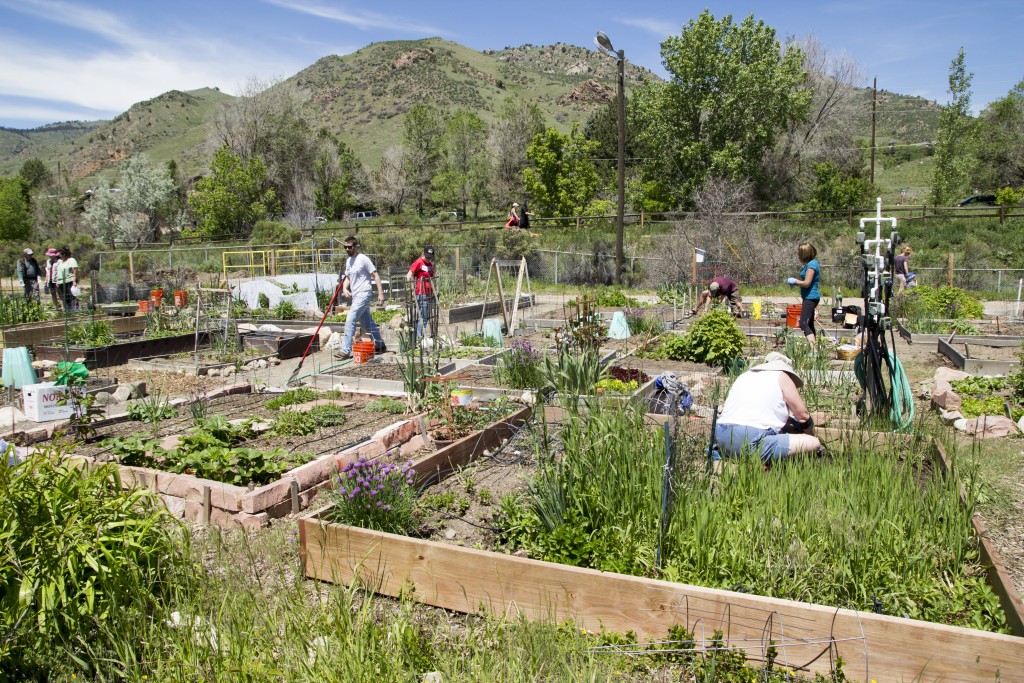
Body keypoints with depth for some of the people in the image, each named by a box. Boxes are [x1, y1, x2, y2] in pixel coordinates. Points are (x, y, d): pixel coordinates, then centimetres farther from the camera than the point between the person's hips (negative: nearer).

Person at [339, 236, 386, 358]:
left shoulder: (363, 259, -10)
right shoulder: (348, 261, 14)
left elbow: (376, 275, -11)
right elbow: (347, 277, 22)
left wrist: (380, 293, -16)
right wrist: (344, 288, 1)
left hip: (363, 294, -9)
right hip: (355, 295, 9)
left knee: (350, 321, -16)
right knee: (367, 323, 16)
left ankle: (345, 351, -15)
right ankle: (380, 345, 30)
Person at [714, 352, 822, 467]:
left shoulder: (745, 376, 26)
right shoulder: (781, 377, 8)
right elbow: (803, 416, 11)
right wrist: (812, 436, 32)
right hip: (752, 442, -7)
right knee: (814, 443, -2)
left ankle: (721, 452, 10)